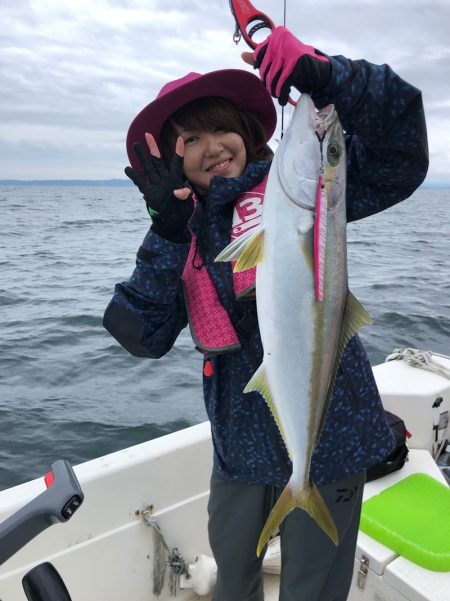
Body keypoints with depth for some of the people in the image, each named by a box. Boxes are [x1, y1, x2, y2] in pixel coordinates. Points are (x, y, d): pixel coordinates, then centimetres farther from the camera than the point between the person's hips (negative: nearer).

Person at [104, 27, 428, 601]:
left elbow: (398, 159, -17)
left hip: (325, 437, -4)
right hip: (241, 440, 5)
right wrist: (167, 230, -17)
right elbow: (143, 335, -8)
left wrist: (322, 76, -28)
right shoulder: (183, 234, 3)